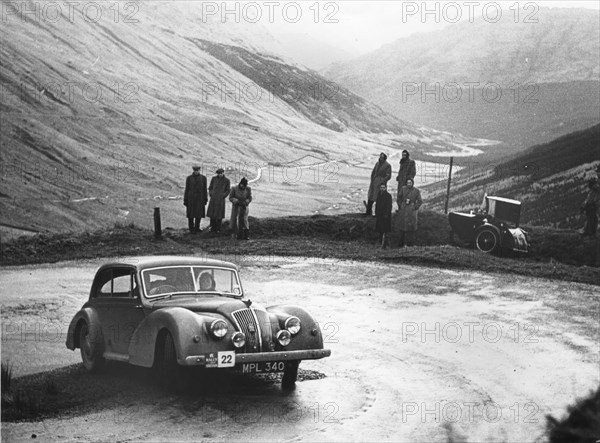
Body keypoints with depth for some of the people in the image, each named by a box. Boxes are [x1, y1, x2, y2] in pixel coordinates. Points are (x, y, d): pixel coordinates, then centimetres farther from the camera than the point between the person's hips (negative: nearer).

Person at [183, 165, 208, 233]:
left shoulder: (203, 178, 3)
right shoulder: (189, 178, -2)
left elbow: (204, 189, 6)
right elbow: (187, 189, 0)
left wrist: (205, 199, 5)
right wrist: (185, 200, -1)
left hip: (200, 199, 2)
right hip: (191, 198, -2)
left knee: (199, 213, 5)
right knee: (191, 214, 2)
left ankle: (197, 227, 19)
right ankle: (191, 228, 11)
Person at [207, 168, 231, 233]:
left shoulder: (227, 180, 0)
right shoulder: (214, 179, 6)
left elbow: (228, 190, 6)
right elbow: (210, 188, 14)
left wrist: (223, 196, -6)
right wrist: (211, 194, 0)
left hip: (221, 199, -2)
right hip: (213, 198, 2)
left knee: (219, 214, 0)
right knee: (212, 213, 1)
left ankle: (218, 229, 8)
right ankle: (213, 228, 10)